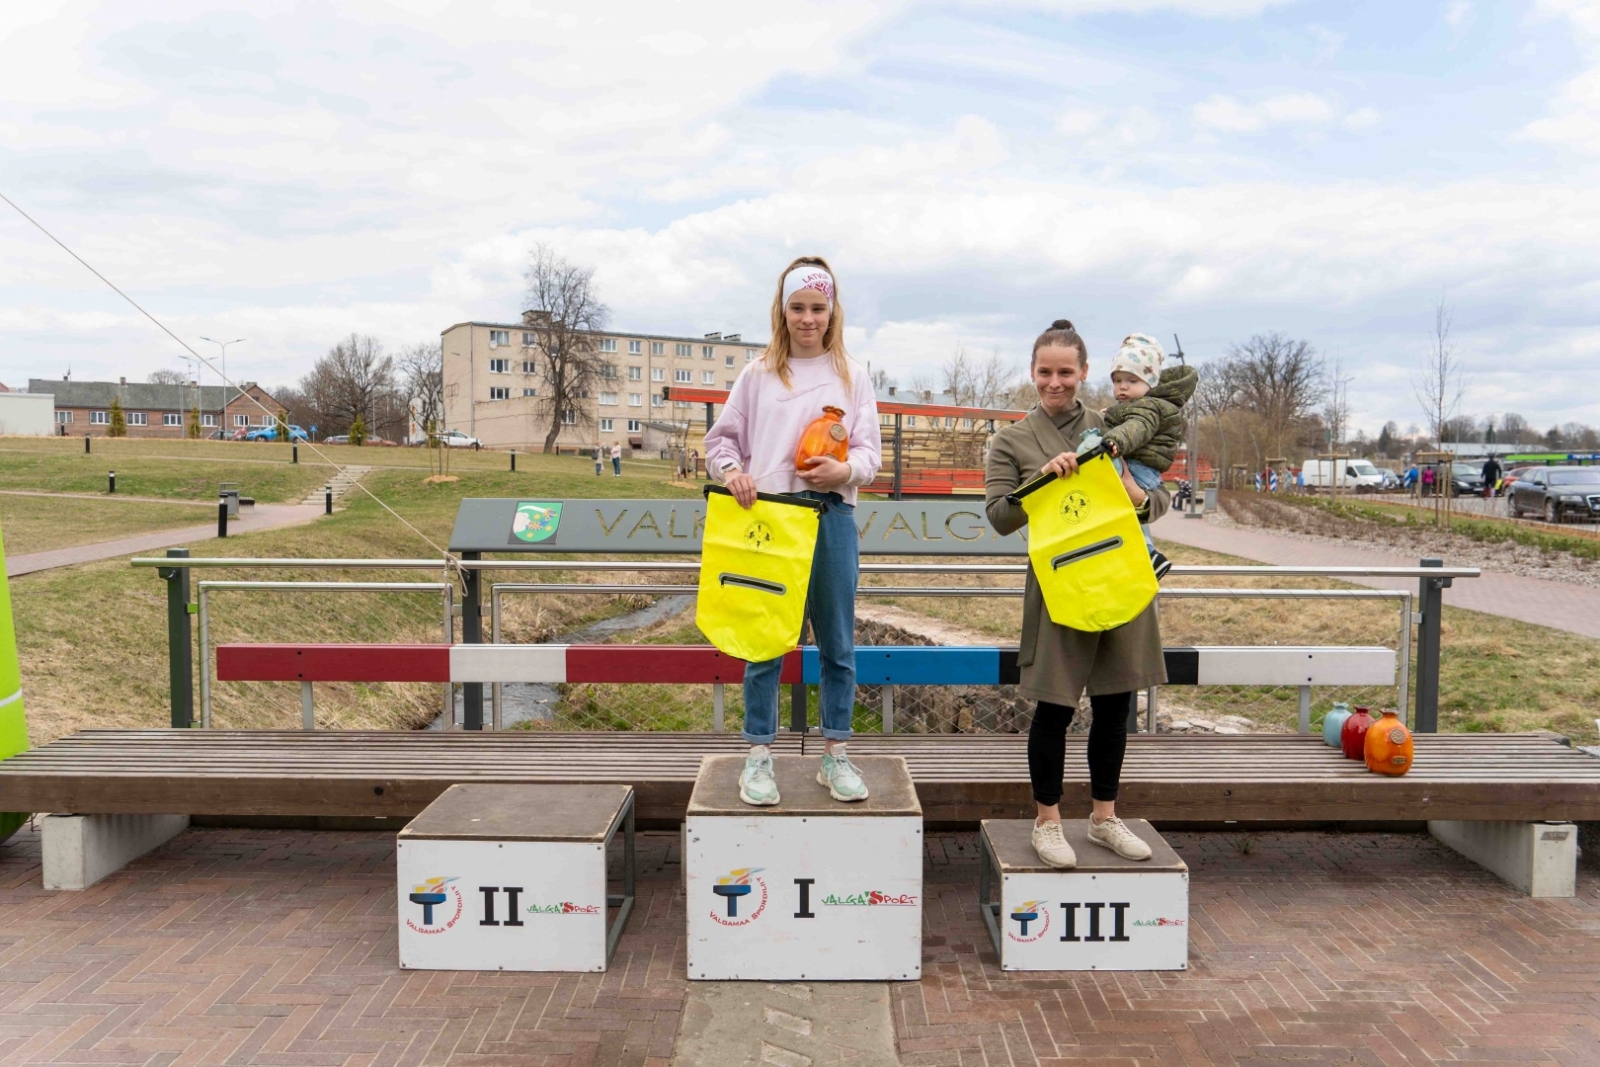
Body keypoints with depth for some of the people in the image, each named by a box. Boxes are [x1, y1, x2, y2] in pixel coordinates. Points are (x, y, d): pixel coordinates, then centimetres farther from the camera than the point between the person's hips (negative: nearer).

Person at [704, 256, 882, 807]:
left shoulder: (852, 374, 9)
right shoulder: (758, 374, 8)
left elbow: (870, 452, 3)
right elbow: (722, 437, 10)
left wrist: (845, 470, -18)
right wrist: (730, 470, -11)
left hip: (832, 518, 1)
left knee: (838, 644, 7)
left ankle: (835, 755, 21)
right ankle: (759, 756, 16)